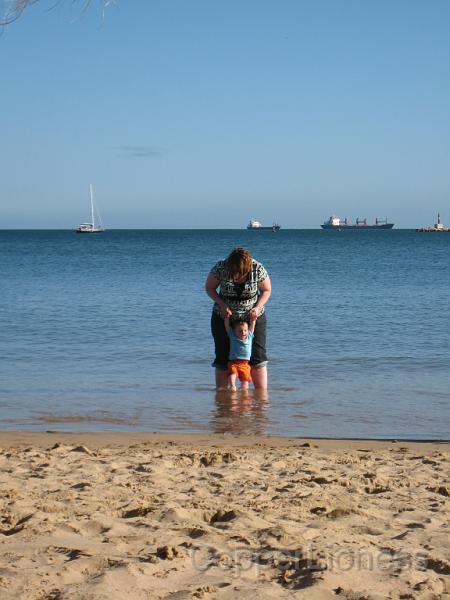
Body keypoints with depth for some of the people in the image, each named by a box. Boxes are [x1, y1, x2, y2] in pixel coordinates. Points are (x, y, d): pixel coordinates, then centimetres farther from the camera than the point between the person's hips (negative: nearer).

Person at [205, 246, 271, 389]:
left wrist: (258, 307, -18)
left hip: (253, 318, 0)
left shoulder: (258, 269, -18)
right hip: (224, 318, 0)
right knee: (223, 358, 1)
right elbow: (209, 287, -4)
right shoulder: (220, 268, -20)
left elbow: (266, 290, -2)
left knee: (257, 357, -3)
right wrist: (222, 305, -19)